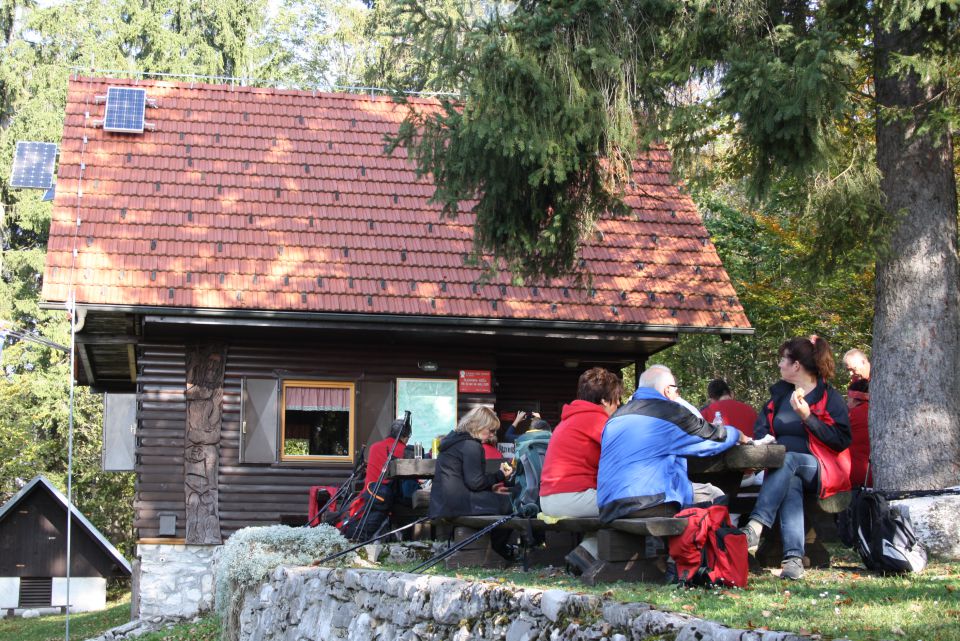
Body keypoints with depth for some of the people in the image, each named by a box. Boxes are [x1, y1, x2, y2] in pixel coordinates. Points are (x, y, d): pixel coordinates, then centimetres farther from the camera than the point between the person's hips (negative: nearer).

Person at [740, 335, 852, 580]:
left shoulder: (829, 397, 1)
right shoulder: (779, 393, 19)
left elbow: (842, 441, -9)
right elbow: (760, 428, 22)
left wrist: (808, 417, -17)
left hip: (821, 470, -3)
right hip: (783, 468, 3)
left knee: (788, 460, -35)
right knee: (790, 485, -34)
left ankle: (755, 528, -51)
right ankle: (793, 558, -51)